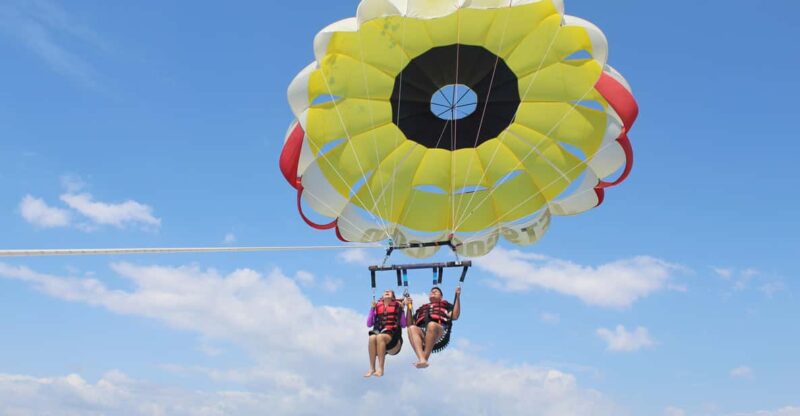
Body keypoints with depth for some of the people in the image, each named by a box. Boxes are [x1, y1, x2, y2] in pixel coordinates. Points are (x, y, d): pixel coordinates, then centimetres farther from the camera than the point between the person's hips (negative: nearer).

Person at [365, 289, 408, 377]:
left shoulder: (397, 306, 11)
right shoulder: (377, 307, 17)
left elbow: (403, 325, 4)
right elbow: (369, 324, 11)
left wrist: (402, 309, -1)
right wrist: (372, 309, 5)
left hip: (393, 335, -2)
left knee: (380, 337, -36)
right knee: (372, 338, -33)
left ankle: (380, 369, -39)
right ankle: (372, 368, -32)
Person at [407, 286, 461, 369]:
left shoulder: (445, 305, 32)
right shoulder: (421, 309, 40)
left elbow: (455, 316, 10)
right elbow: (410, 324, 28)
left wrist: (457, 297, 7)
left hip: (440, 333, -2)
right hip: (422, 332, 3)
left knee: (432, 325, -38)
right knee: (412, 328, -33)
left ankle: (425, 358, -42)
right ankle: (421, 359, -51)